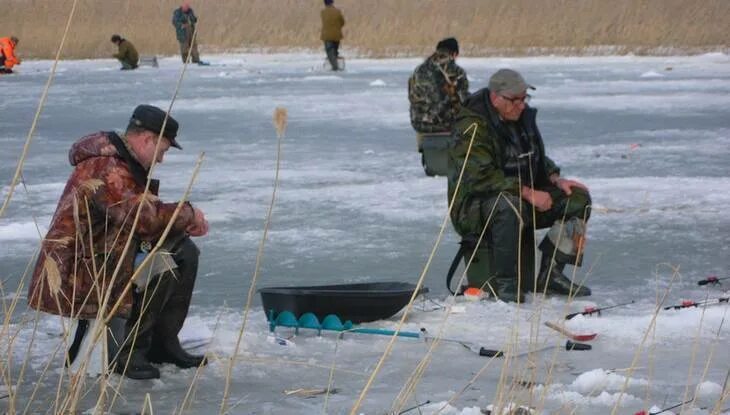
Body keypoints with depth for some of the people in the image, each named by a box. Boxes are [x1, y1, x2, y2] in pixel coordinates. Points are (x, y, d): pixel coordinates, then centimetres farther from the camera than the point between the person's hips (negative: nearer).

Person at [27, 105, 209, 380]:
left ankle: (164, 344, 11)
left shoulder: (127, 164, 13)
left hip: (107, 256, 11)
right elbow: (140, 216, -31)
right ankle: (129, 353, -16)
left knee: (185, 252, 6)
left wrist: (186, 223, -3)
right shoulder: (104, 168, -22)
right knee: (159, 266, -28)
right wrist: (188, 214, -18)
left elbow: (146, 211, 15)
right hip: (74, 272, -11)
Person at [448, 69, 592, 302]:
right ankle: (503, 281, -27)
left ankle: (550, 274, -4)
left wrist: (556, 180, 1)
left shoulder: (523, 116, 9)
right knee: (509, 206, -41)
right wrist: (527, 192, -30)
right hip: (476, 207, -8)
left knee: (578, 197, -5)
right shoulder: (472, 126, -19)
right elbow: (480, 176, -28)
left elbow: (538, 160, 21)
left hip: (523, 196, 8)